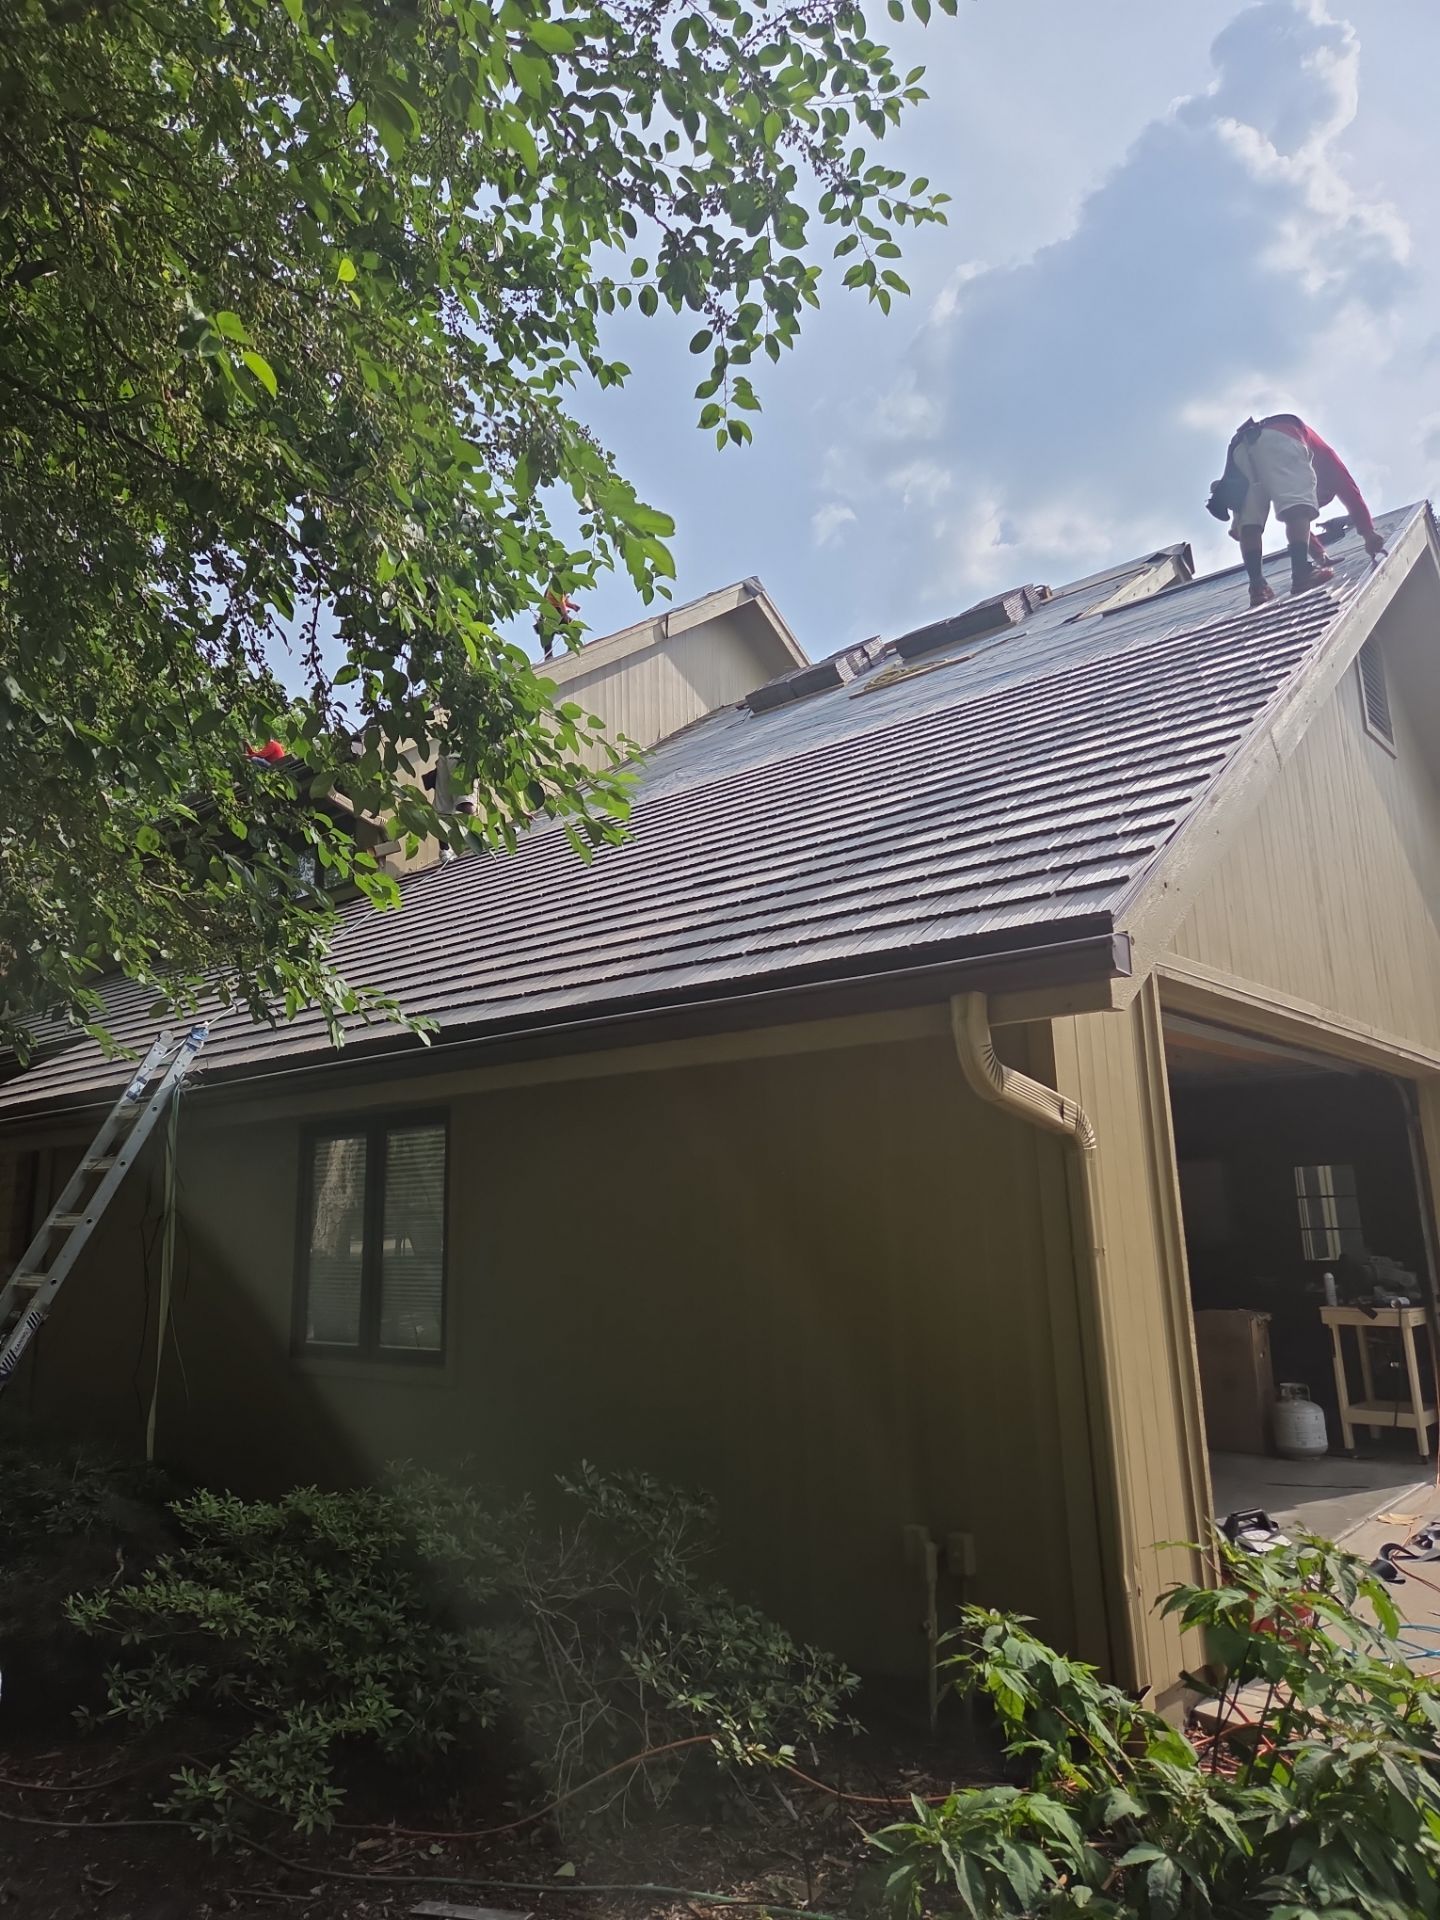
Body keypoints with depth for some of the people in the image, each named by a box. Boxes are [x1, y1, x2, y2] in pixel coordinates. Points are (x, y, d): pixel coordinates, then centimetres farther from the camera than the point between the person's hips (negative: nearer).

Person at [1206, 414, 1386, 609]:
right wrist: (1368, 532, 19)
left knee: (1249, 520, 0)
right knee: (1298, 503, -14)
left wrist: (1319, 553, 48)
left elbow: (1291, 513, 47)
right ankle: (1301, 572, -31)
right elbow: (1349, 491, 21)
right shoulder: (1324, 454, 34)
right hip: (1278, 438, -5)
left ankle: (1258, 586, -14)